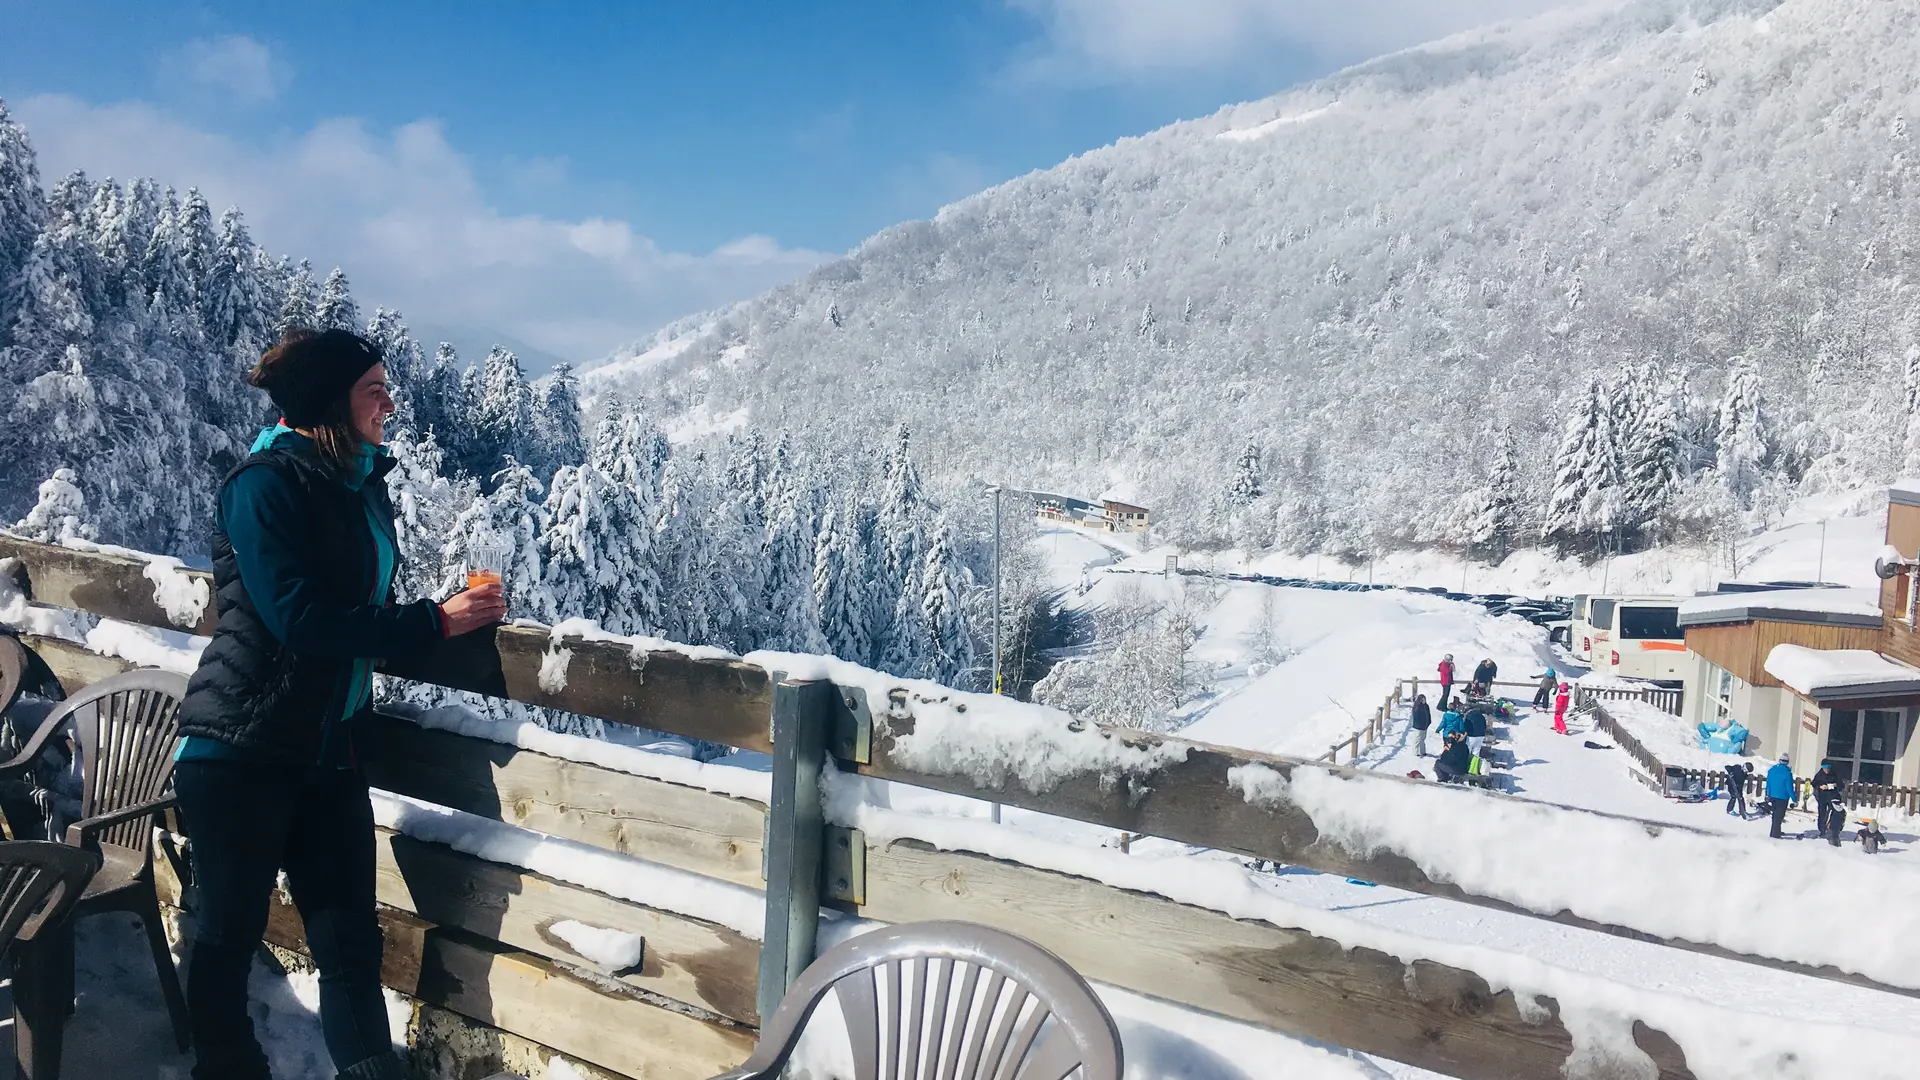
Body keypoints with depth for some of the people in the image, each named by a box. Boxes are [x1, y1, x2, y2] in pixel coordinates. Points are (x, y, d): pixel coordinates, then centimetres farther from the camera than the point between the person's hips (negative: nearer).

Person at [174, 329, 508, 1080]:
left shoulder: (364, 483, 9)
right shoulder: (267, 482, -13)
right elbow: (297, 617, -22)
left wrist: (463, 615, 1)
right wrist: (434, 621, -17)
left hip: (328, 755, 6)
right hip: (240, 756, -6)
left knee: (351, 943, 6)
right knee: (230, 935, 10)